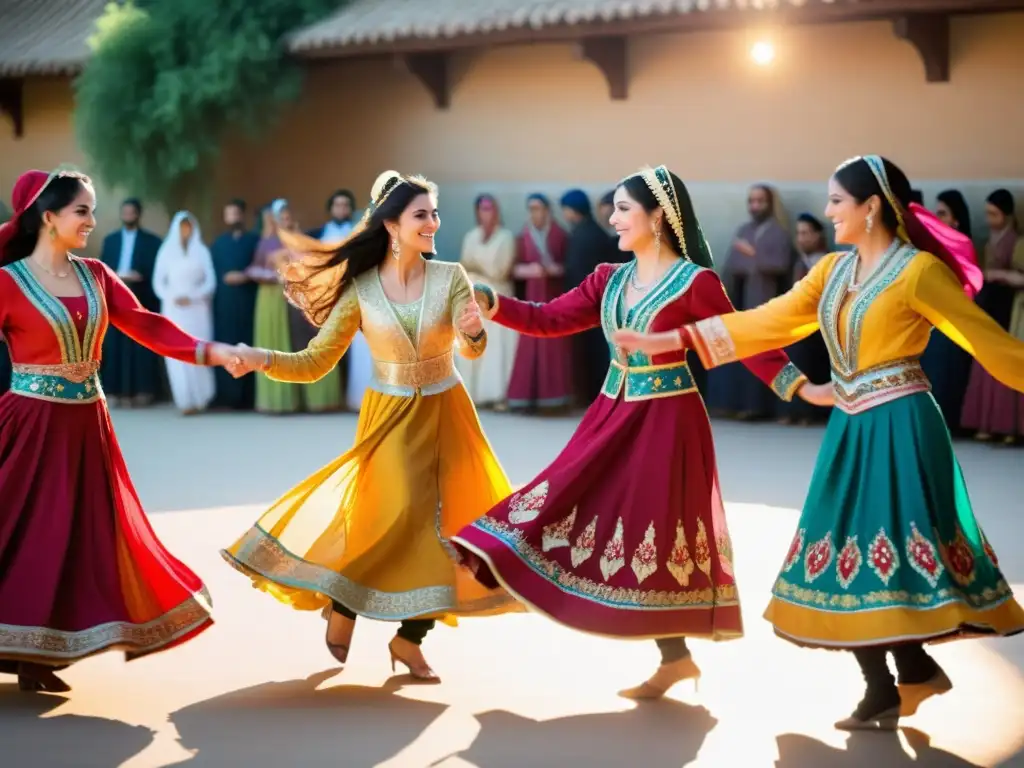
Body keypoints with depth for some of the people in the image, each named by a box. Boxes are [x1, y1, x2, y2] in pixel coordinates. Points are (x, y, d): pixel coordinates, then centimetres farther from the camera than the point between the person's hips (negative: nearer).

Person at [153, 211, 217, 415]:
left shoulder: (202, 251, 6)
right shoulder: (166, 251, 7)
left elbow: (210, 281, 2)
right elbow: (158, 282, 5)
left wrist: (192, 297, -12)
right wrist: (172, 297, -12)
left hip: (197, 308, 0)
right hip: (173, 308, 0)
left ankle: (200, 398, 3)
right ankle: (185, 400, -9)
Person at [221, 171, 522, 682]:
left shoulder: (450, 277, -8)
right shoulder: (359, 288, -9)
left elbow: (472, 348, -21)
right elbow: (315, 363, -9)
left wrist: (473, 334, -45)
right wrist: (263, 360, -26)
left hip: (445, 415, 2)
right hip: (390, 417, -2)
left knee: (445, 521, 2)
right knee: (397, 515, -14)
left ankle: (409, 639, 18)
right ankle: (341, 608, 12)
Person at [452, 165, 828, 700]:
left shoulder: (696, 281, -12)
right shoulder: (609, 280, 7)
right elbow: (549, 320, 8)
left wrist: (799, 387, -20)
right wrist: (489, 304, -3)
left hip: (666, 419, -7)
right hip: (614, 414, 7)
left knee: (655, 527, -1)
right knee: (610, 517, 5)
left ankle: (676, 656, 14)